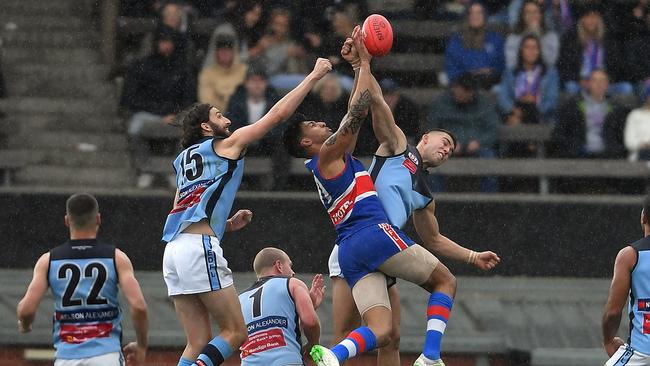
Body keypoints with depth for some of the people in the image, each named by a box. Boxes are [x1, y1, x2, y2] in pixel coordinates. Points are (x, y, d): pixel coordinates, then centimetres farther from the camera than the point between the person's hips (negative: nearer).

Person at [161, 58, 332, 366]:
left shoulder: (185, 160, 28)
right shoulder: (226, 144, 9)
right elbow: (277, 114, 8)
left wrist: (229, 224, 22)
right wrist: (314, 76, 16)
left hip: (173, 248, 8)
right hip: (200, 247, -8)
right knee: (236, 332, -4)